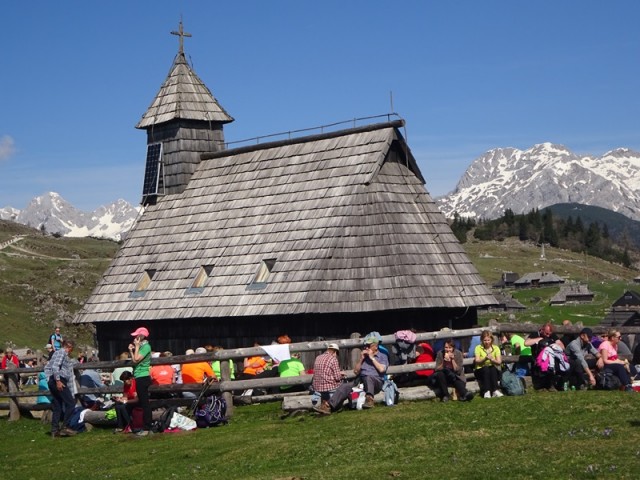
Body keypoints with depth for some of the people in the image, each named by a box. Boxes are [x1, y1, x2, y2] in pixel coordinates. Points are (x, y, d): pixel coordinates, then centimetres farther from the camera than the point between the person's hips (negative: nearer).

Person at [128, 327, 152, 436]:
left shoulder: (146, 346, -13)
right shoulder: (141, 346, 15)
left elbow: (136, 359, -19)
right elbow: (134, 360, 17)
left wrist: (137, 346, -11)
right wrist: (131, 350, 8)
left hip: (143, 377, -10)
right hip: (140, 377, 10)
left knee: (144, 403, -9)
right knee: (143, 403, 12)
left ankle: (146, 428, -9)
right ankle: (146, 427, 17)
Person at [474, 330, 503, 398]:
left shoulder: (496, 348, 5)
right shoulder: (478, 348, 1)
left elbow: (499, 362, -6)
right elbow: (477, 361, -10)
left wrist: (492, 359, -26)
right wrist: (485, 359, -29)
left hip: (493, 371, 1)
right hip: (480, 370, -1)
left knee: (493, 368, -32)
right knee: (486, 368, -34)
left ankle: (495, 391, -41)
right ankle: (486, 391, -44)